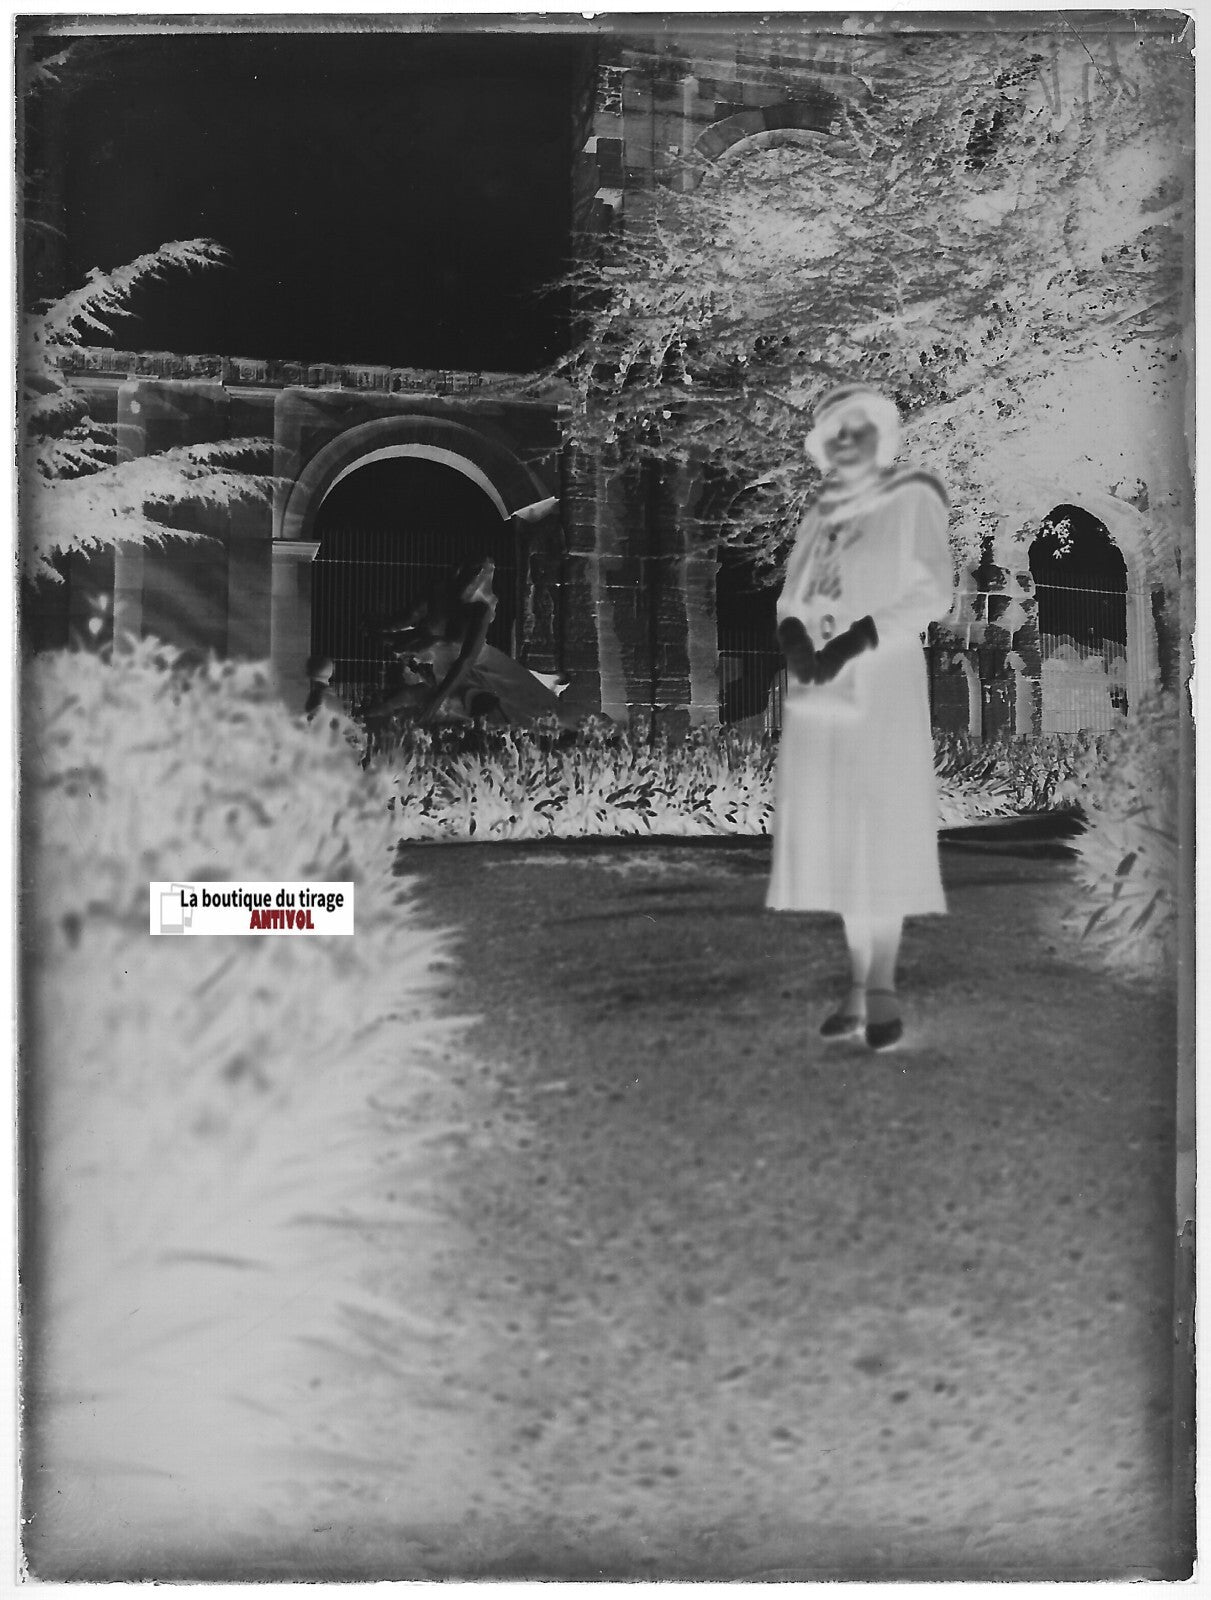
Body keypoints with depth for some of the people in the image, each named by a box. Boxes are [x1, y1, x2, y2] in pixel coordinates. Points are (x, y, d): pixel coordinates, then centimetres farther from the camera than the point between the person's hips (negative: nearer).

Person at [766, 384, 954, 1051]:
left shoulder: (912, 499, 0)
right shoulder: (818, 516, 17)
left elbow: (932, 594, -8)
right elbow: (791, 602, 13)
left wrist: (858, 640, -19)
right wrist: (794, 641, -10)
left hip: (881, 688, -5)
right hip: (818, 694, 5)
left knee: (880, 836, -7)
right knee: (837, 839, 5)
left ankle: (881, 989, -1)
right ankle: (858, 988, 12)